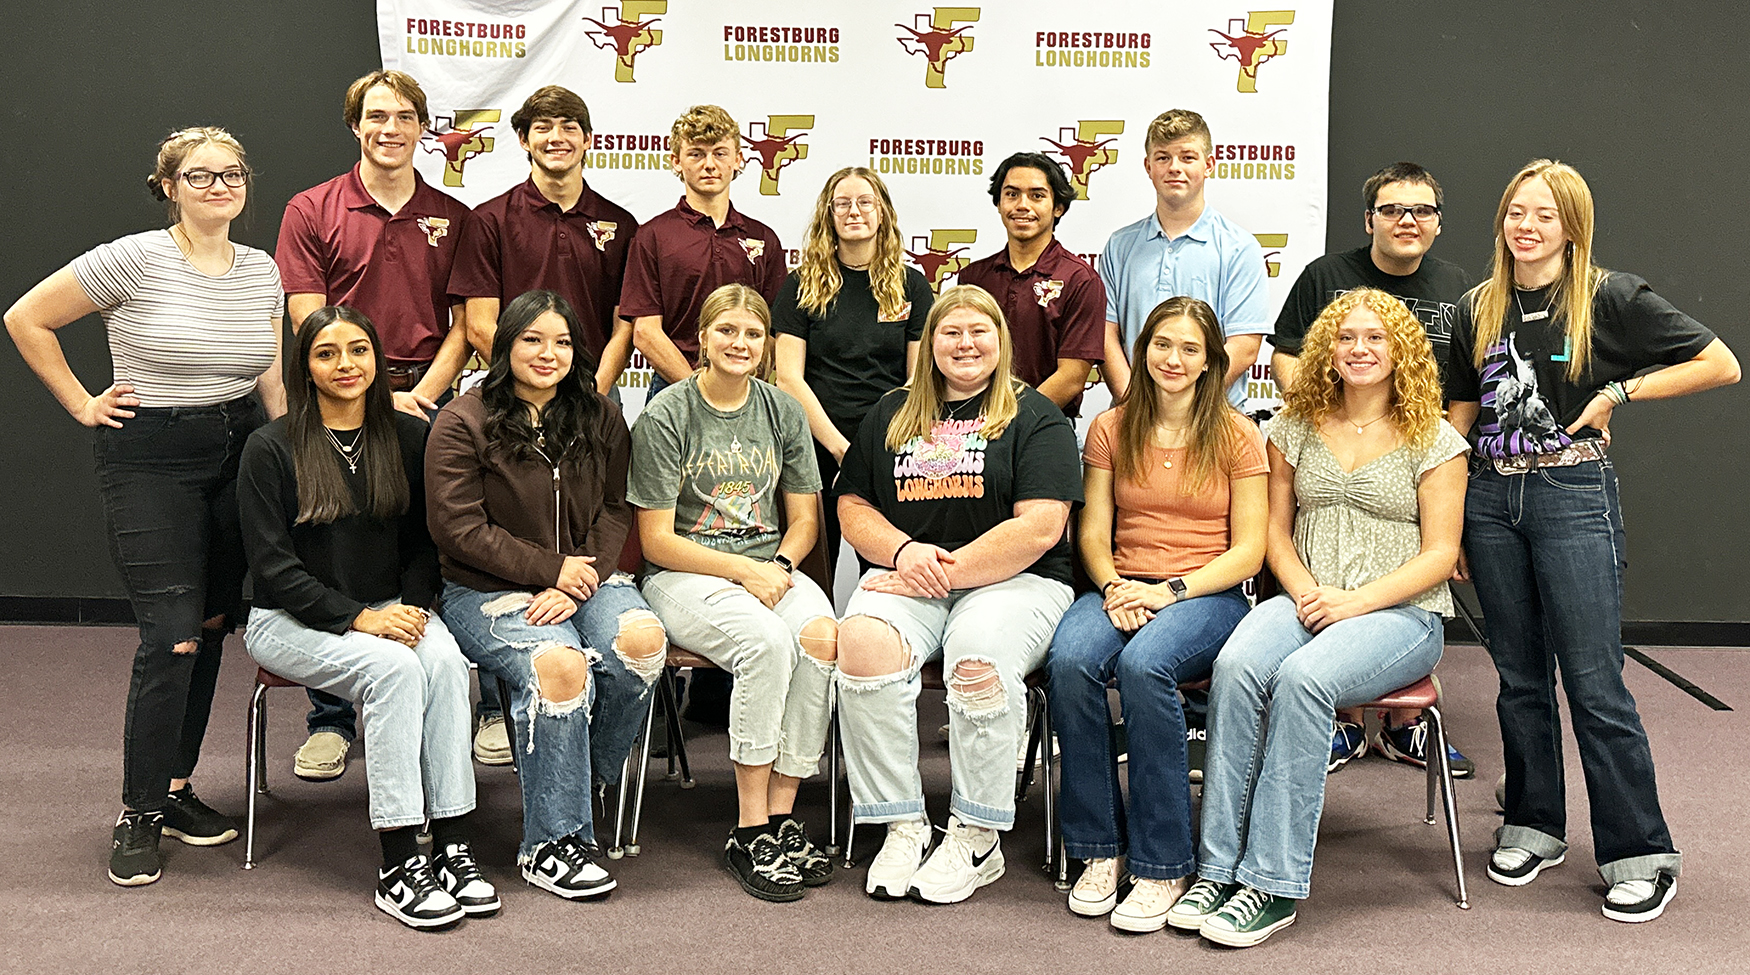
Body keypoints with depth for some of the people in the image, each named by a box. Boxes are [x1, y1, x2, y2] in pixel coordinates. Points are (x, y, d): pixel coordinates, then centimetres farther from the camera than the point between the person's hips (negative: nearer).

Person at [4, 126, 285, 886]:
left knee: (211, 627, 8)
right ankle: (139, 813, 3)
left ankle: (175, 786, 23)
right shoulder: (134, 260, -10)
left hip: (240, 450, 5)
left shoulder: (262, 272, 7)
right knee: (173, 636, -11)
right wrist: (83, 405, -3)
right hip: (150, 459, -5)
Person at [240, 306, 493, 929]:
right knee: (394, 669, -32)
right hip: (290, 620, -3)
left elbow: (423, 544, 12)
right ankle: (398, 867, -30)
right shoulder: (271, 448, -4)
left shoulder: (409, 438, 7)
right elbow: (274, 567, -9)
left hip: (389, 609, 4)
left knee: (446, 661, -29)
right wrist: (357, 618, -20)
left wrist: (413, 607, -8)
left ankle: (452, 846, -28)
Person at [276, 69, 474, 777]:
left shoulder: (452, 218, 11)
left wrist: (421, 395, -6)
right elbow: (310, 328, -1)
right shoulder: (312, 212, 5)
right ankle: (330, 719, 11)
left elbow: (462, 326, 8)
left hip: (427, 404, 1)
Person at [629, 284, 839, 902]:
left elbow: (804, 520, 14)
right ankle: (751, 831, -23)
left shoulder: (783, 411, 11)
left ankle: (781, 814, -20)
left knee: (822, 637, -30)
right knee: (767, 642, -34)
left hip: (771, 567, 4)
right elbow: (658, 541, -6)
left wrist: (779, 565, -7)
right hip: (685, 574, -4)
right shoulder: (665, 416, -3)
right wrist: (743, 570, -15)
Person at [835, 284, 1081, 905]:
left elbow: (1040, 527, -6)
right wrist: (904, 551, -4)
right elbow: (851, 506, 17)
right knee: (862, 642, -30)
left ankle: (977, 837, -17)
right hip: (906, 581, 3)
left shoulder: (1033, 416, 6)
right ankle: (903, 826, -19)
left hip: (1013, 579, -3)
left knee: (980, 659, -36)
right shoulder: (892, 413, 20)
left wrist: (948, 569, -13)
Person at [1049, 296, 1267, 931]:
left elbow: (1248, 551, 0)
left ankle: (1161, 866, -24)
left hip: (1209, 594, -3)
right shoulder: (1110, 429, 13)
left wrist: (1170, 591, -14)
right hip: (1122, 587, 3)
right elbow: (1093, 533, 9)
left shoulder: (1237, 437, 5)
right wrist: (1113, 588, -13)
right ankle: (1100, 849, -17)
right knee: (1070, 660, -31)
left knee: (1143, 663, -35)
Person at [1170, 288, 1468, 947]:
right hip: (1305, 602, 3)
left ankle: (1271, 884, -30)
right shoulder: (1297, 428, 14)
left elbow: (1439, 554, -1)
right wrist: (1305, 590, -6)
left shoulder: (1434, 441, 4)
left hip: (1401, 613, -3)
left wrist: (1353, 601, -14)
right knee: (1235, 666, -31)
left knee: (1301, 678, -35)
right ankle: (1218, 868, -29)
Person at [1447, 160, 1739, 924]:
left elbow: (1721, 365, -4)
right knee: (1519, 676, 12)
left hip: (1573, 495, -4)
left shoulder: (1610, 299, -3)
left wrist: (1618, 392, -7)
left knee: (1593, 682, -4)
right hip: (1491, 498, 5)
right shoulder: (1478, 309, 9)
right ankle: (1533, 827, 26)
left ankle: (1640, 854, 7)